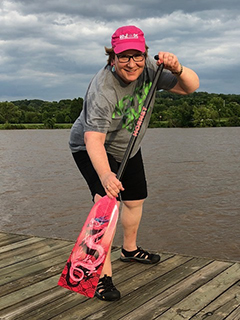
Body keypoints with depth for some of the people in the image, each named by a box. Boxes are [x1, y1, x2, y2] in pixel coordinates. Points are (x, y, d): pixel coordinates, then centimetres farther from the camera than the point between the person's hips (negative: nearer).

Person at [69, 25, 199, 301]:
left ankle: (130, 250, 40)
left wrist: (177, 70, -40)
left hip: (127, 148, 7)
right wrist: (105, 175, -59)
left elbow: (190, 87, -18)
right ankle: (103, 274, -19)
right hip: (93, 148, -7)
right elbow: (94, 138, -43)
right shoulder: (102, 89, -36)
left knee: (135, 199, 16)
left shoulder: (149, 68, -18)